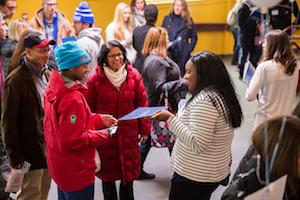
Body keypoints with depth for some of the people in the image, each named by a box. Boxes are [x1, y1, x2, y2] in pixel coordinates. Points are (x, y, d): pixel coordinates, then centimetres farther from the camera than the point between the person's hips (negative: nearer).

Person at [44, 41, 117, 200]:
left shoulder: (55, 87, 0)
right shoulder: (72, 98, -29)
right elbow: (74, 139, -27)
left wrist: (99, 119, 4)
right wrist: (104, 135, -15)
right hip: (75, 171, -9)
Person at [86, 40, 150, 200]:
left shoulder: (134, 76, -1)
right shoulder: (95, 79, -8)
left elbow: (142, 104, 4)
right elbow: (88, 109, -3)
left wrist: (144, 129, 6)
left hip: (128, 133, 2)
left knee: (129, 174, 8)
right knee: (107, 174, 10)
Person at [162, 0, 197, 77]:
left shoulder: (188, 21, 5)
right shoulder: (167, 19, 7)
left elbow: (194, 37, 11)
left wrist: (189, 49, -1)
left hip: (183, 55, -1)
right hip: (169, 54, 1)